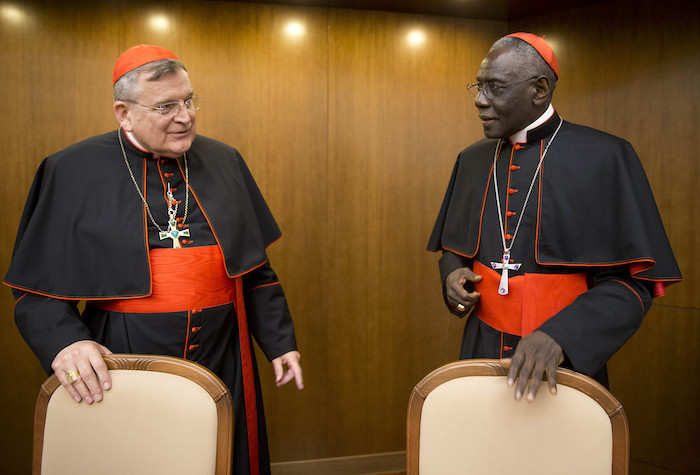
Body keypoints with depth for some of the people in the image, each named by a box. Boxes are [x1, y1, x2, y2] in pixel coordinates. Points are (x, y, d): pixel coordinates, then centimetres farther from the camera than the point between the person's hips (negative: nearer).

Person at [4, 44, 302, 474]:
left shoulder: (224, 162, 6)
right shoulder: (73, 172, -3)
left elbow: (256, 268, 10)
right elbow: (38, 287, -1)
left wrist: (279, 341, 8)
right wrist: (64, 342, -19)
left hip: (221, 361, 3)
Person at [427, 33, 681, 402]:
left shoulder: (605, 158, -10)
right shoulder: (472, 160, 5)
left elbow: (632, 281, -13)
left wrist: (559, 336, -26)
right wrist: (453, 274, -6)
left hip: (566, 362, -4)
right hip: (482, 351, 4)